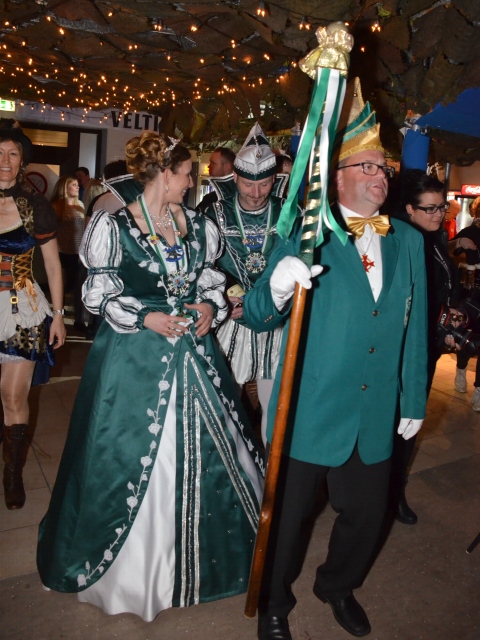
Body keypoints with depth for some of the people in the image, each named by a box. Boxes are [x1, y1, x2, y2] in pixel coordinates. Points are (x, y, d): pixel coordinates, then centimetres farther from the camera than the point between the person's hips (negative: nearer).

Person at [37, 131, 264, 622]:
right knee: (132, 456, 6)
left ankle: (196, 557, 35)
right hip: (134, 355, -4)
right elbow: (99, 296, -6)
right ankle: (128, 563, 31)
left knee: (202, 452, 12)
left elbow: (212, 280, 13)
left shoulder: (197, 226, 6)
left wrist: (210, 307, -7)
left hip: (192, 351, 5)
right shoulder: (114, 226, -7)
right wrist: (146, 318, -17)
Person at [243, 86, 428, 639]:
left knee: (366, 512, 19)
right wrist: (277, 288, -35)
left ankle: (338, 586, 50)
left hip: (376, 413, 5)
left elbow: (414, 325, 10)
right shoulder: (306, 235, -8)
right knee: (287, 513, 12)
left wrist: (414, 400, 12)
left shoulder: (408, 241, 6)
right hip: (309, 410, -4)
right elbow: (256, 315, -13)